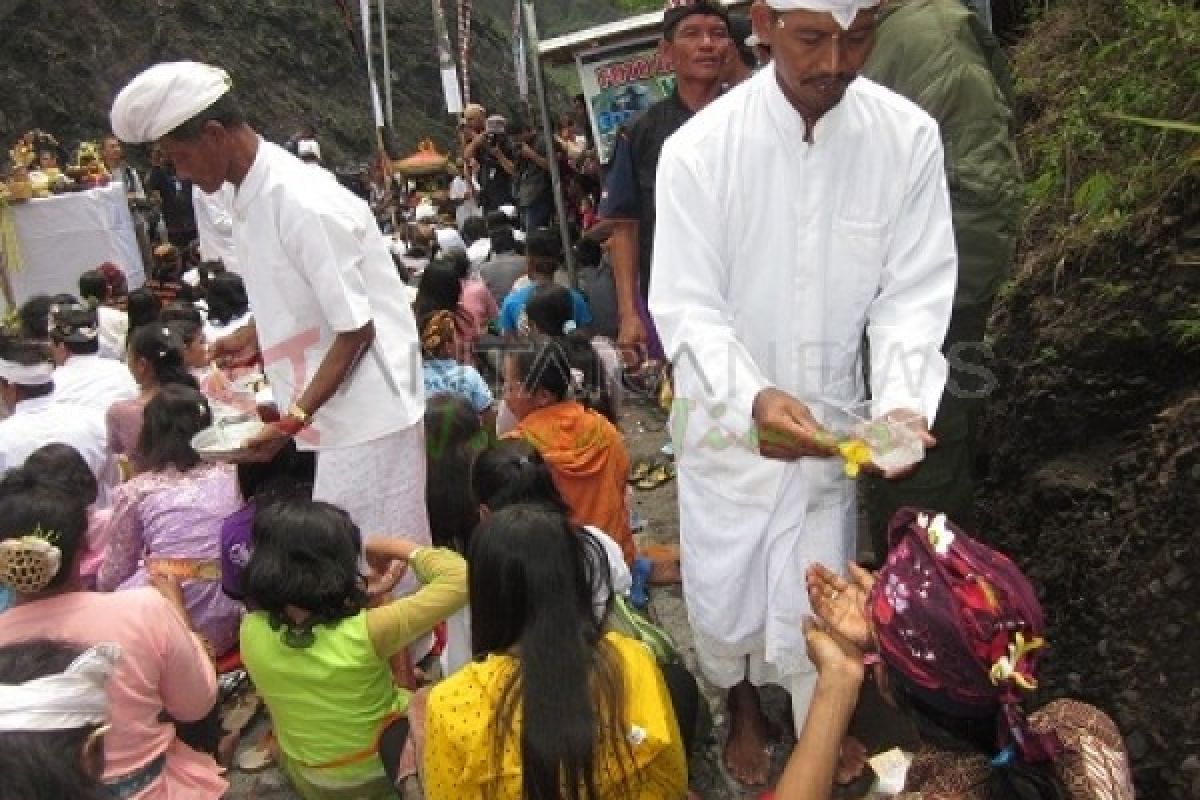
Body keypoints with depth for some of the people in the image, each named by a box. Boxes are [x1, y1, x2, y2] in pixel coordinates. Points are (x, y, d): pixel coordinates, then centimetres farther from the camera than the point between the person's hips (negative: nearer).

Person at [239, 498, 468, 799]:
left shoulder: (250, 630, -21)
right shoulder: (363, 634, -35)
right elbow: (458, 578, -31)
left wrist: (369, 593, -4)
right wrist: (398, 547, -19)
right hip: (378, 770, -4)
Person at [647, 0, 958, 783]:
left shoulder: (909, 137, -11)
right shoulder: (700, 147, -16)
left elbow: (914, 294, -8)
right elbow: (687, 306, -16)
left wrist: (903, 404, -25)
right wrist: (754, 398, -33)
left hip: (831, 418, 1)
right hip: (726, 417, 0)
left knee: (817, 602, 8)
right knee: (723, 592, 13)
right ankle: (744, 708, 47)